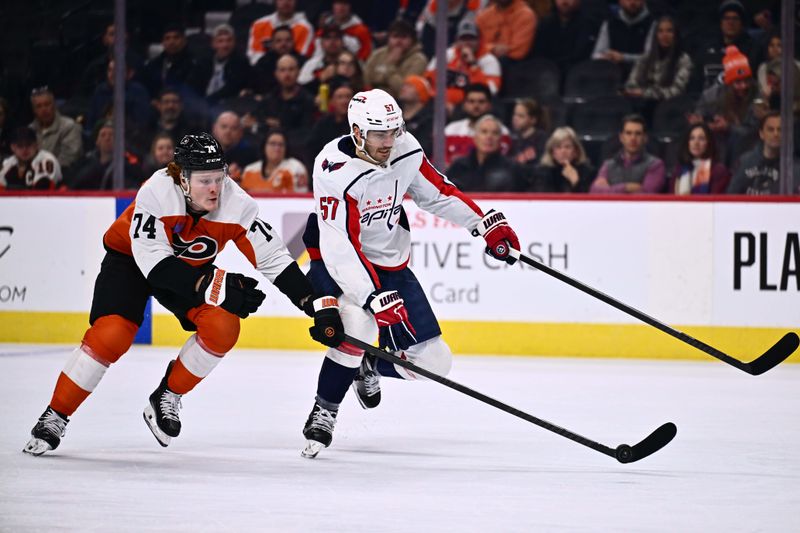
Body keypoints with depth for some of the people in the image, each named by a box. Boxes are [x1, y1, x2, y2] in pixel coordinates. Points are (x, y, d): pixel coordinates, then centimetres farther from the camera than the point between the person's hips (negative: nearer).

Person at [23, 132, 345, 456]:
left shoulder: (236, 204, -26)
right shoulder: (156, 193, -35)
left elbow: (274, 258, -21)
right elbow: (153, 261, -35)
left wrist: (318, 305, -27)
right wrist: (211, 285, -41)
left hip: (191, 267, 4)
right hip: (130, 257, -3)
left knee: (223, 326, -20)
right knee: (112, 334, -22)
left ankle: (167, 398, 2)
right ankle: (55, 417, -7)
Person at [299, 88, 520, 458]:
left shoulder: (406, 150, -11)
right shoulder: (335, 171, -28)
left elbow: (436, 192, 8)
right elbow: (339, 247, -33)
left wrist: (488, 225, 4)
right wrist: (376, 298, -41)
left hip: (391, 265, 6)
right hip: (336, 264, -6)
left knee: (433, 362, -1)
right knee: (359, 325, -37)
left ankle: (371, 367, 32)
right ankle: (324, 413, -16)